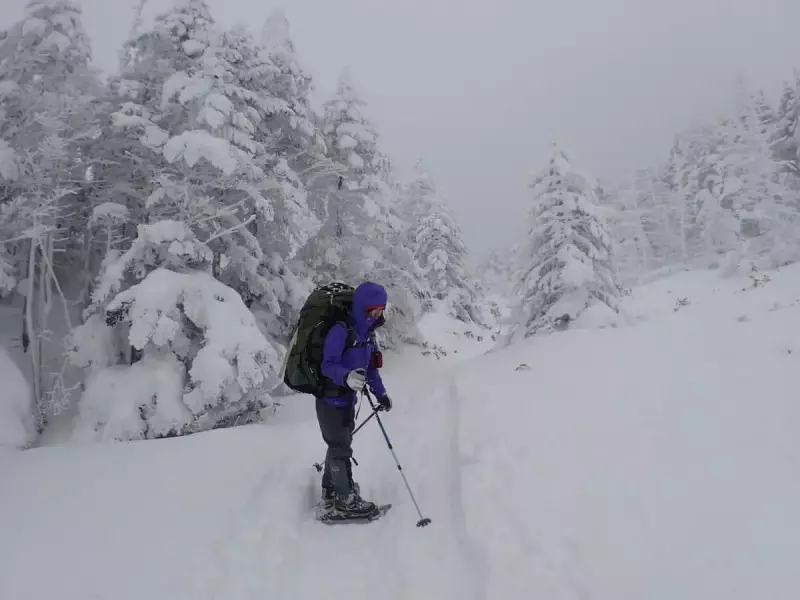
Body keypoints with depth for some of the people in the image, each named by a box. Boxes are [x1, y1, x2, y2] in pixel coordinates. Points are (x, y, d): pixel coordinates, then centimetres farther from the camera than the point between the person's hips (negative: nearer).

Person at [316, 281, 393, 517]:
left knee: (339, 446, 21)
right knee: (341, 449, 2)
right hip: (331, 399, -9)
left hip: (348, 398, 9)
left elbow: (370, 367, 13)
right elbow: (327, 366, -27)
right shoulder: (341, 330, -23)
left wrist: (381, 394, 10)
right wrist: (347, 376, -44)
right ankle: (346, 500, 17)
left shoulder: (368, 333, 4)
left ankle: (331, 492, 38)